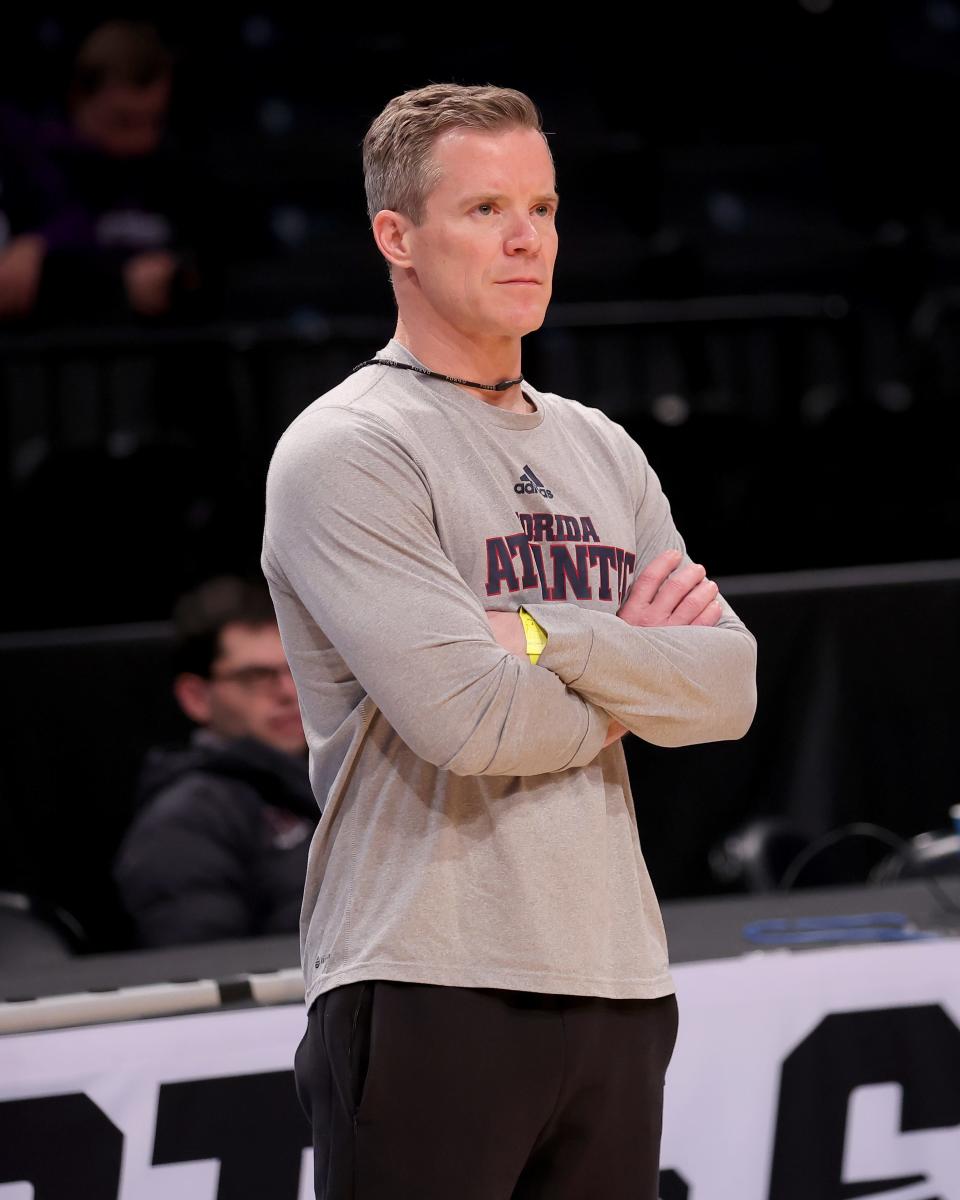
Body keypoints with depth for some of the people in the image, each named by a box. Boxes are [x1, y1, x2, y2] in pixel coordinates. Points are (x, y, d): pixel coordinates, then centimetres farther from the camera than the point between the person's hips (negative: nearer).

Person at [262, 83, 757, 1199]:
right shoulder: (342, 451, -5)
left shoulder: (600, 451, 17)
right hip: (428, 991, -7)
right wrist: (635, 667, 0)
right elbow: (465, 716, -17)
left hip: (616, 983, 7)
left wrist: (547, 636, -10)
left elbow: (731, 689, 5)